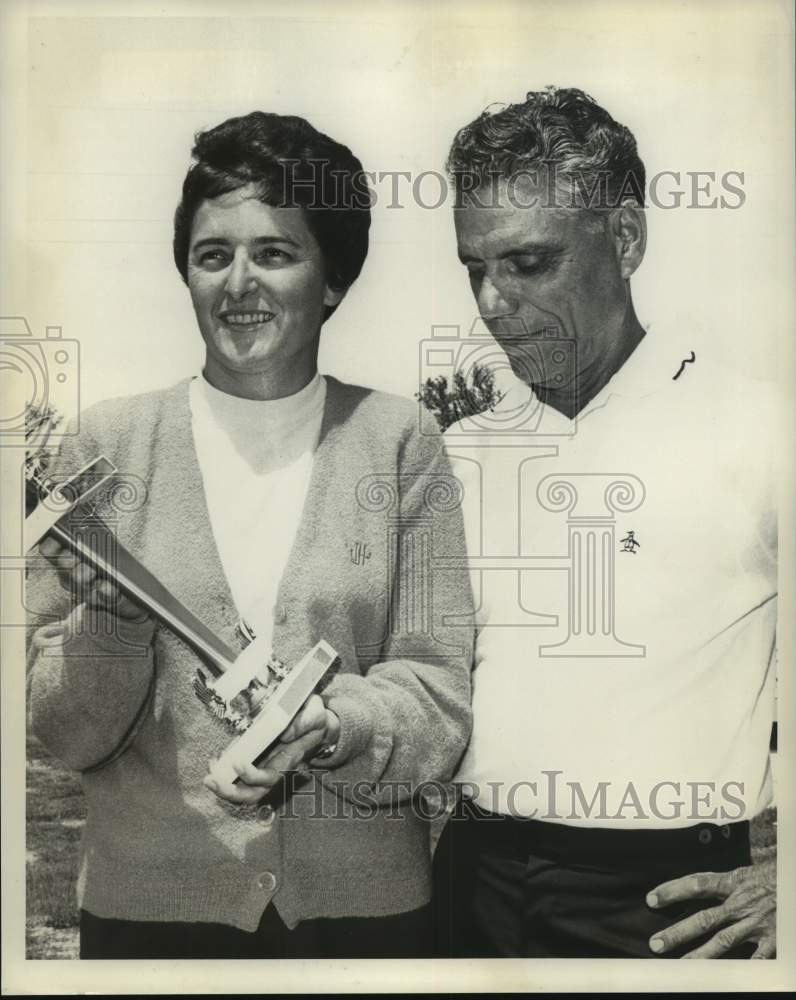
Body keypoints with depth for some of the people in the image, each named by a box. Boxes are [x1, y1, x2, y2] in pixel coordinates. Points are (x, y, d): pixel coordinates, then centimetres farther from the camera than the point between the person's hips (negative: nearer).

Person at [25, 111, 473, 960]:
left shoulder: (396, 441, -5)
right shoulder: (109, 440, -4)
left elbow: (441, 701, -6)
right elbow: (66, 732, -3)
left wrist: (332, 728, -24)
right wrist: (109, 609, -20)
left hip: (363, 901, 0)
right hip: (147, 900, 1)